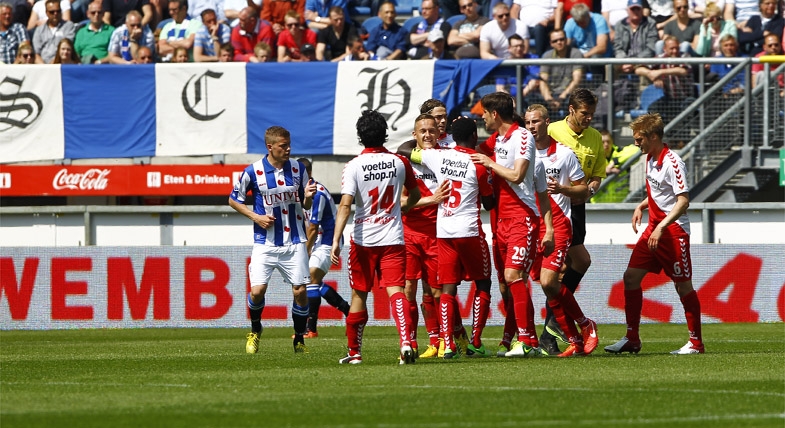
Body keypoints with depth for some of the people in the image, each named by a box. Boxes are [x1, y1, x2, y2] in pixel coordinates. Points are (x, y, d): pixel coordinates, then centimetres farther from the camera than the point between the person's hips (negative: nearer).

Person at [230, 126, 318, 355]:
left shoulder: (298, 169, 3)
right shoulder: (253, 171, -6)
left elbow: (306, 205, 12)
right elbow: (233, 200, 6)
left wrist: (308, 197, -12)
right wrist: (255, 216, -8)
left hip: (294, 242, 2)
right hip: (265, 243, -2)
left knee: (300, 291, -4)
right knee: (257, 290, -11)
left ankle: (299, 339, 13)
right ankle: (255, 331, 18)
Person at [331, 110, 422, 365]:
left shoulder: (354, 166, -8)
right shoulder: (399, 162, 2)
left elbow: (345, 205, -16)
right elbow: (415, 195, 18)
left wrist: (336, 241, -17)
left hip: (363, 240, -1)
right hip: (393, 239, 1)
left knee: (359, 295, 12)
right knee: (395, 291, -7)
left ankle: (355, 352, 20)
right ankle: (406, 341, -29)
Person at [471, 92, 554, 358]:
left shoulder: (523, 137, -10)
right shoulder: (496, 139, 15)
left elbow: (516, 175, -20)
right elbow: (473, 154, 33)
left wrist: (490, 163, -7)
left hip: (523, 218, -9)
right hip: (502, 219, 9)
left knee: (513, 275, -19)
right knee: (508, 280, 6)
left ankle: (527, 341, -20)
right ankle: (530, 341, 9)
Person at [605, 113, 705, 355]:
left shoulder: (672, 163, -17)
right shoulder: (650, 159, 9)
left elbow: (683, 202, -22)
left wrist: (661, 227, -28)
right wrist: (641, 207, 9)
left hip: (674, 231, -9)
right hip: (654, 230, 9)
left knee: (683, 285, -3)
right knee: (631, 276, 2)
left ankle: (696, 342, 7)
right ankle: (632, 339, 7)